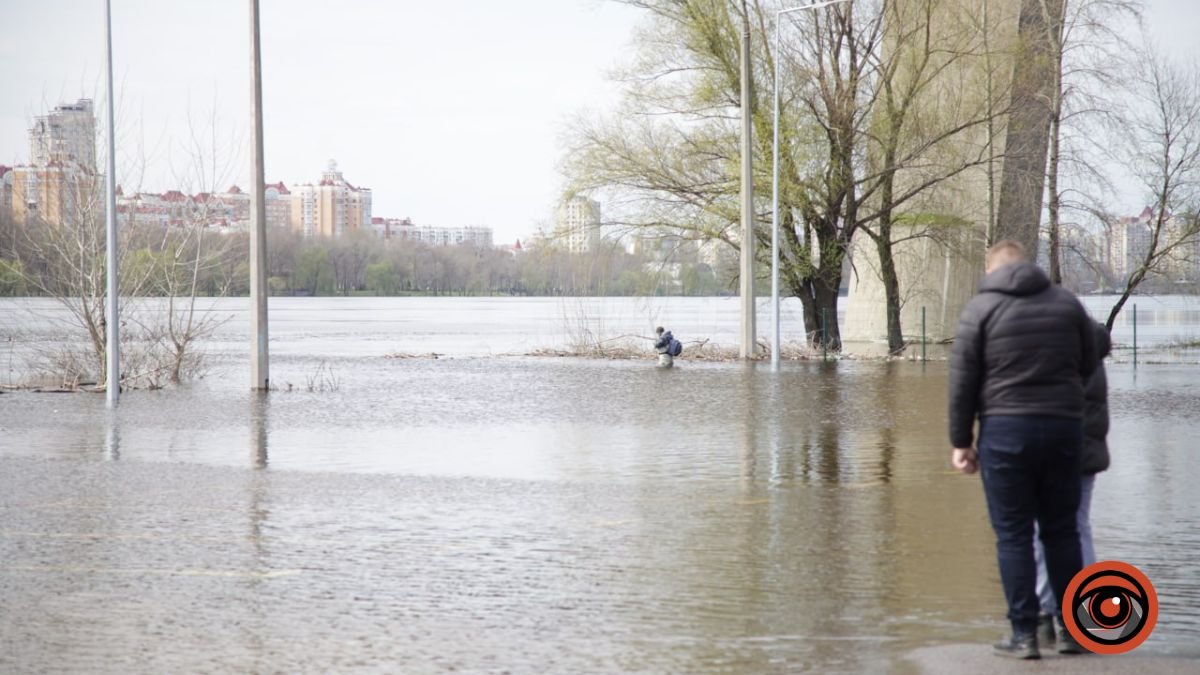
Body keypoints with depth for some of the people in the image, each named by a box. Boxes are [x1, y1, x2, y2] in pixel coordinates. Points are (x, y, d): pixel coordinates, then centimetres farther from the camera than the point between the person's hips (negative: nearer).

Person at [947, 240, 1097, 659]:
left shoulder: (980, 309, -2)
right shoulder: (1067, 303, 8)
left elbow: (962, 381, -3)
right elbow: (1088, 365, 13)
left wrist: (961, 442, 3)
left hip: (1005, 431, -3)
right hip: (1064, 427, 3)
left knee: (1013, 535, 1)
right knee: (1062, 530, 12)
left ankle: (1024, 634, -1)